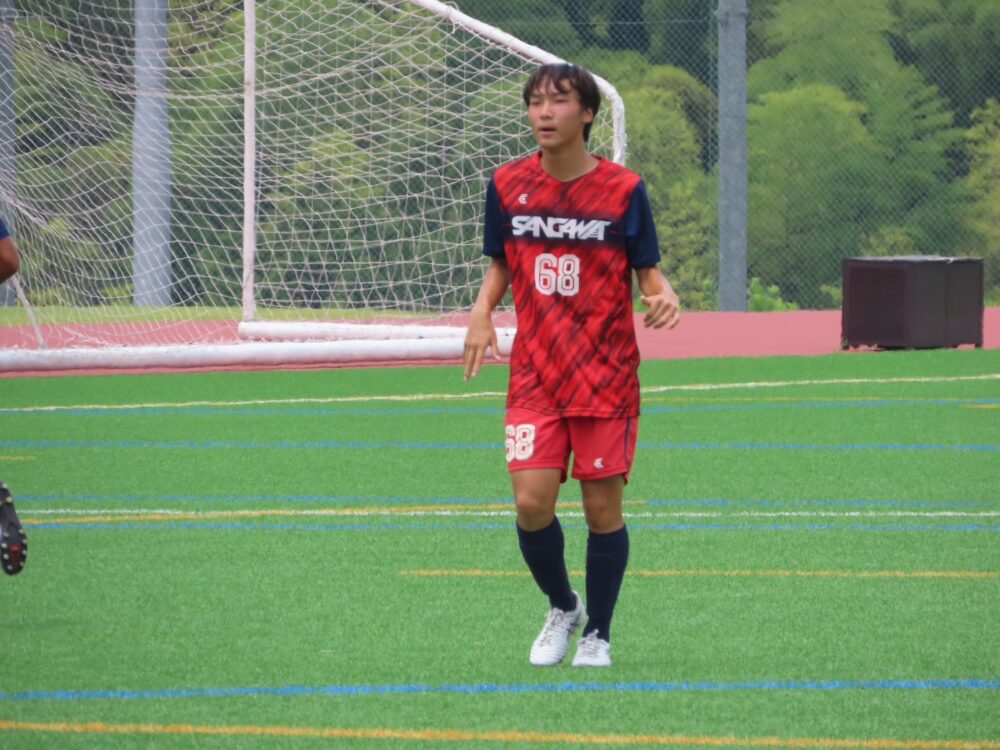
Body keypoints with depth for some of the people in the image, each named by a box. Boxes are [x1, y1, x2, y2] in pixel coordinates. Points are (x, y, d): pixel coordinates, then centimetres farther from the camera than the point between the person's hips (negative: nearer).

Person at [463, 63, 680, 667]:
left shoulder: (623, 190, -5)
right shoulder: (508, 185, 3)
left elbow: (648, 271, 1)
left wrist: (664, 295, -22)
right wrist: (483, 311, -5)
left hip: (607, 378, -2)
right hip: (534, 377, 2)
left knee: (603, 508, 0)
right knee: (532, 501, -10)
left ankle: (598, 635, 20)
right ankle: (562, 607, 18)